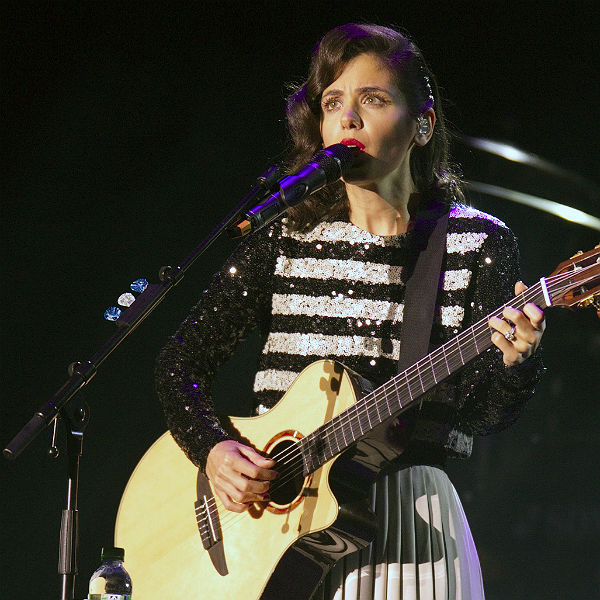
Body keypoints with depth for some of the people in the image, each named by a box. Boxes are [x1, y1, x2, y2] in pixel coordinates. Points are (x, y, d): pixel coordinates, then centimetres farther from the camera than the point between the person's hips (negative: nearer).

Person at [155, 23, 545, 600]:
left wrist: (513, 362, -27)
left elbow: (482, 415, -6)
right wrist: (213, 449, -11)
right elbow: (181, 361, 5)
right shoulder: (283, 236, 5)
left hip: (407, 518, -1)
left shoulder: (477, 243, 0)